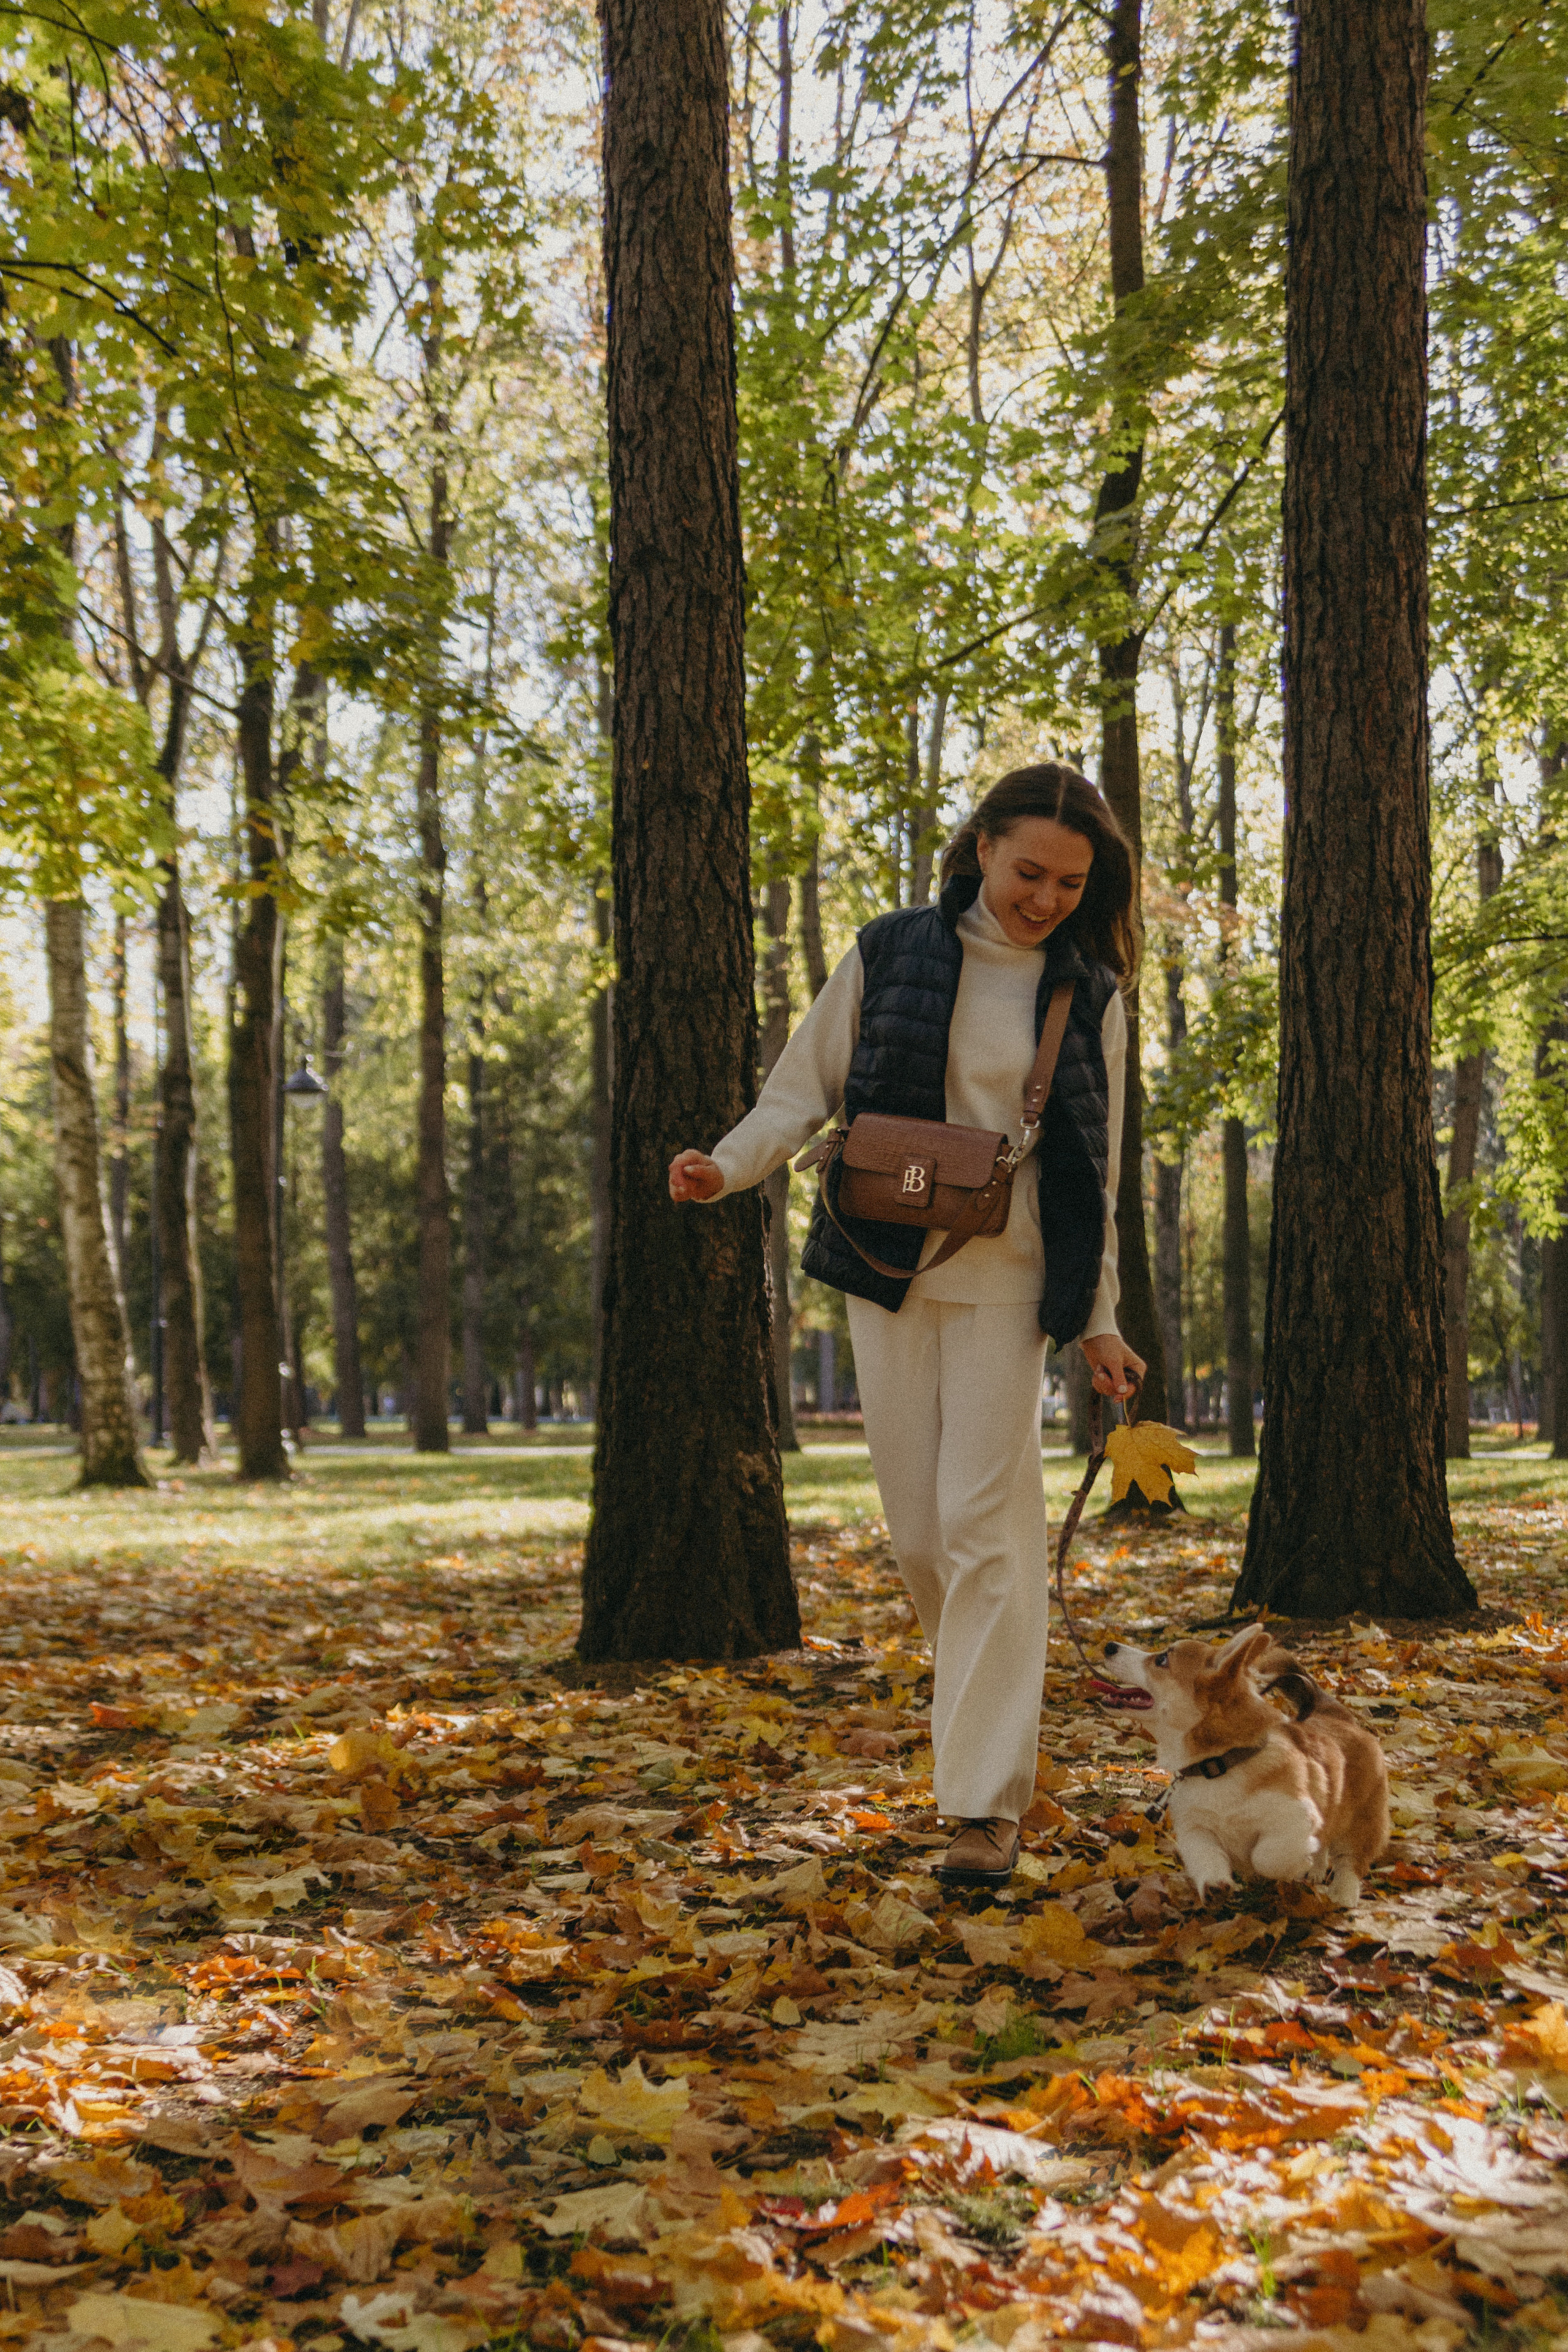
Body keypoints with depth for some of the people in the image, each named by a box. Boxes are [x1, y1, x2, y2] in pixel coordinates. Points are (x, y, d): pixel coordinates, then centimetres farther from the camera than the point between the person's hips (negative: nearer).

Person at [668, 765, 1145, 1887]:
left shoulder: (1088, 998, 4)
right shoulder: (892, 954, 2)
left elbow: (1095, 1172, 9)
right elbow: (806, 1087, 6)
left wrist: (1099, 1318, 8)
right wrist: (729, 1166, -13)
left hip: (1008, 1282, -1)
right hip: (889, 1269, 1)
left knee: (984, 1523, -9)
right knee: (917, 1527, 4)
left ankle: (989, 1805, -6)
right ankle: (977, 1688, 34)